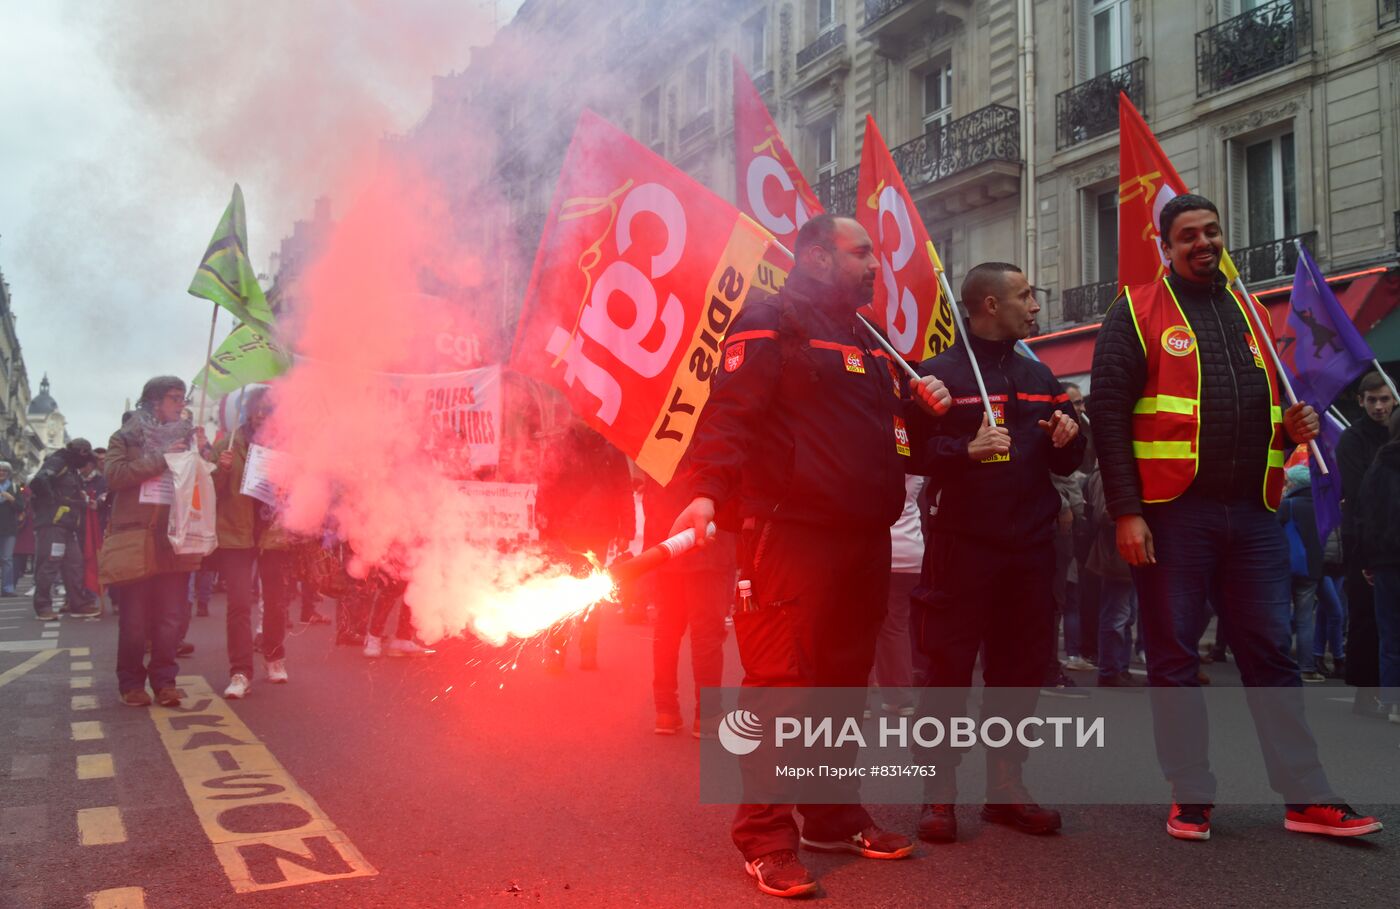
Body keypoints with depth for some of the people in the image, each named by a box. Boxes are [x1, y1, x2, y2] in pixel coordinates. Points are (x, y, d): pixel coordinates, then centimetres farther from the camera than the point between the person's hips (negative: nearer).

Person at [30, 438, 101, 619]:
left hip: (67, 525, 10)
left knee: (74, 564, 9)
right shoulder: (56, 462, -6)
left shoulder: (71, 470, 23)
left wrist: (83, 503, 10)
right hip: (52, 524, -10)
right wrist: (53, 501, -15)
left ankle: (78, 603, 13)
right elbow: (38, 482, -23)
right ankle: (43, 605, -4)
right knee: (50, 564, -9)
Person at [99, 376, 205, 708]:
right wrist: (160, 458, -14)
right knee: (134, 616, -1)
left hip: (175, 538, 3)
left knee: (170, 615, 0)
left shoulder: (186, 437, 16)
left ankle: (164, 680, 8)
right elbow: (114, 474, -11)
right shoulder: (126, 437, 6)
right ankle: (131, 683, 9)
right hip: (135, 537, -3)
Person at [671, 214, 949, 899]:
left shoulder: (865, 341, 25)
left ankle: (835, 816, 26)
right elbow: (730, 412, -15)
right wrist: (709, 494, -29)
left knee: (844, 680, 13)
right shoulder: (770, 323, -2)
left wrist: (924, 406, 17)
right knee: (780, 683, -7)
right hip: (792, 534, -8)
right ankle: (766, 838, 4)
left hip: (863, 542, 9)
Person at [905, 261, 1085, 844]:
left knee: (1022, 665, 9)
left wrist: (1066, 442, 0)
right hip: (964, 542, -6)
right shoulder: (939, 373, -1)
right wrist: (968, 448, -23)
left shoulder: (1039, 377, 17)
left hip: (1032, 543, 6)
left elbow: (1066, 463, 22)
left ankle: (1005, 784, 21)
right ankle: (939, 791, 8)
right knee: (950, 665, -3)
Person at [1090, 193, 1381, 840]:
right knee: (1174, 657, 3)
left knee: (1270, 652, 7)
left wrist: (1293, 428, 2)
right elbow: (1108, 413, -7)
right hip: (1172, 513, -4)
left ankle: (1306, 797, 14)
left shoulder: (1250, 313, 18)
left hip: (1253, 514, 5)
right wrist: (1126, 511, -14)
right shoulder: (1137, 312, 1)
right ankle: (1191, 796, 14)